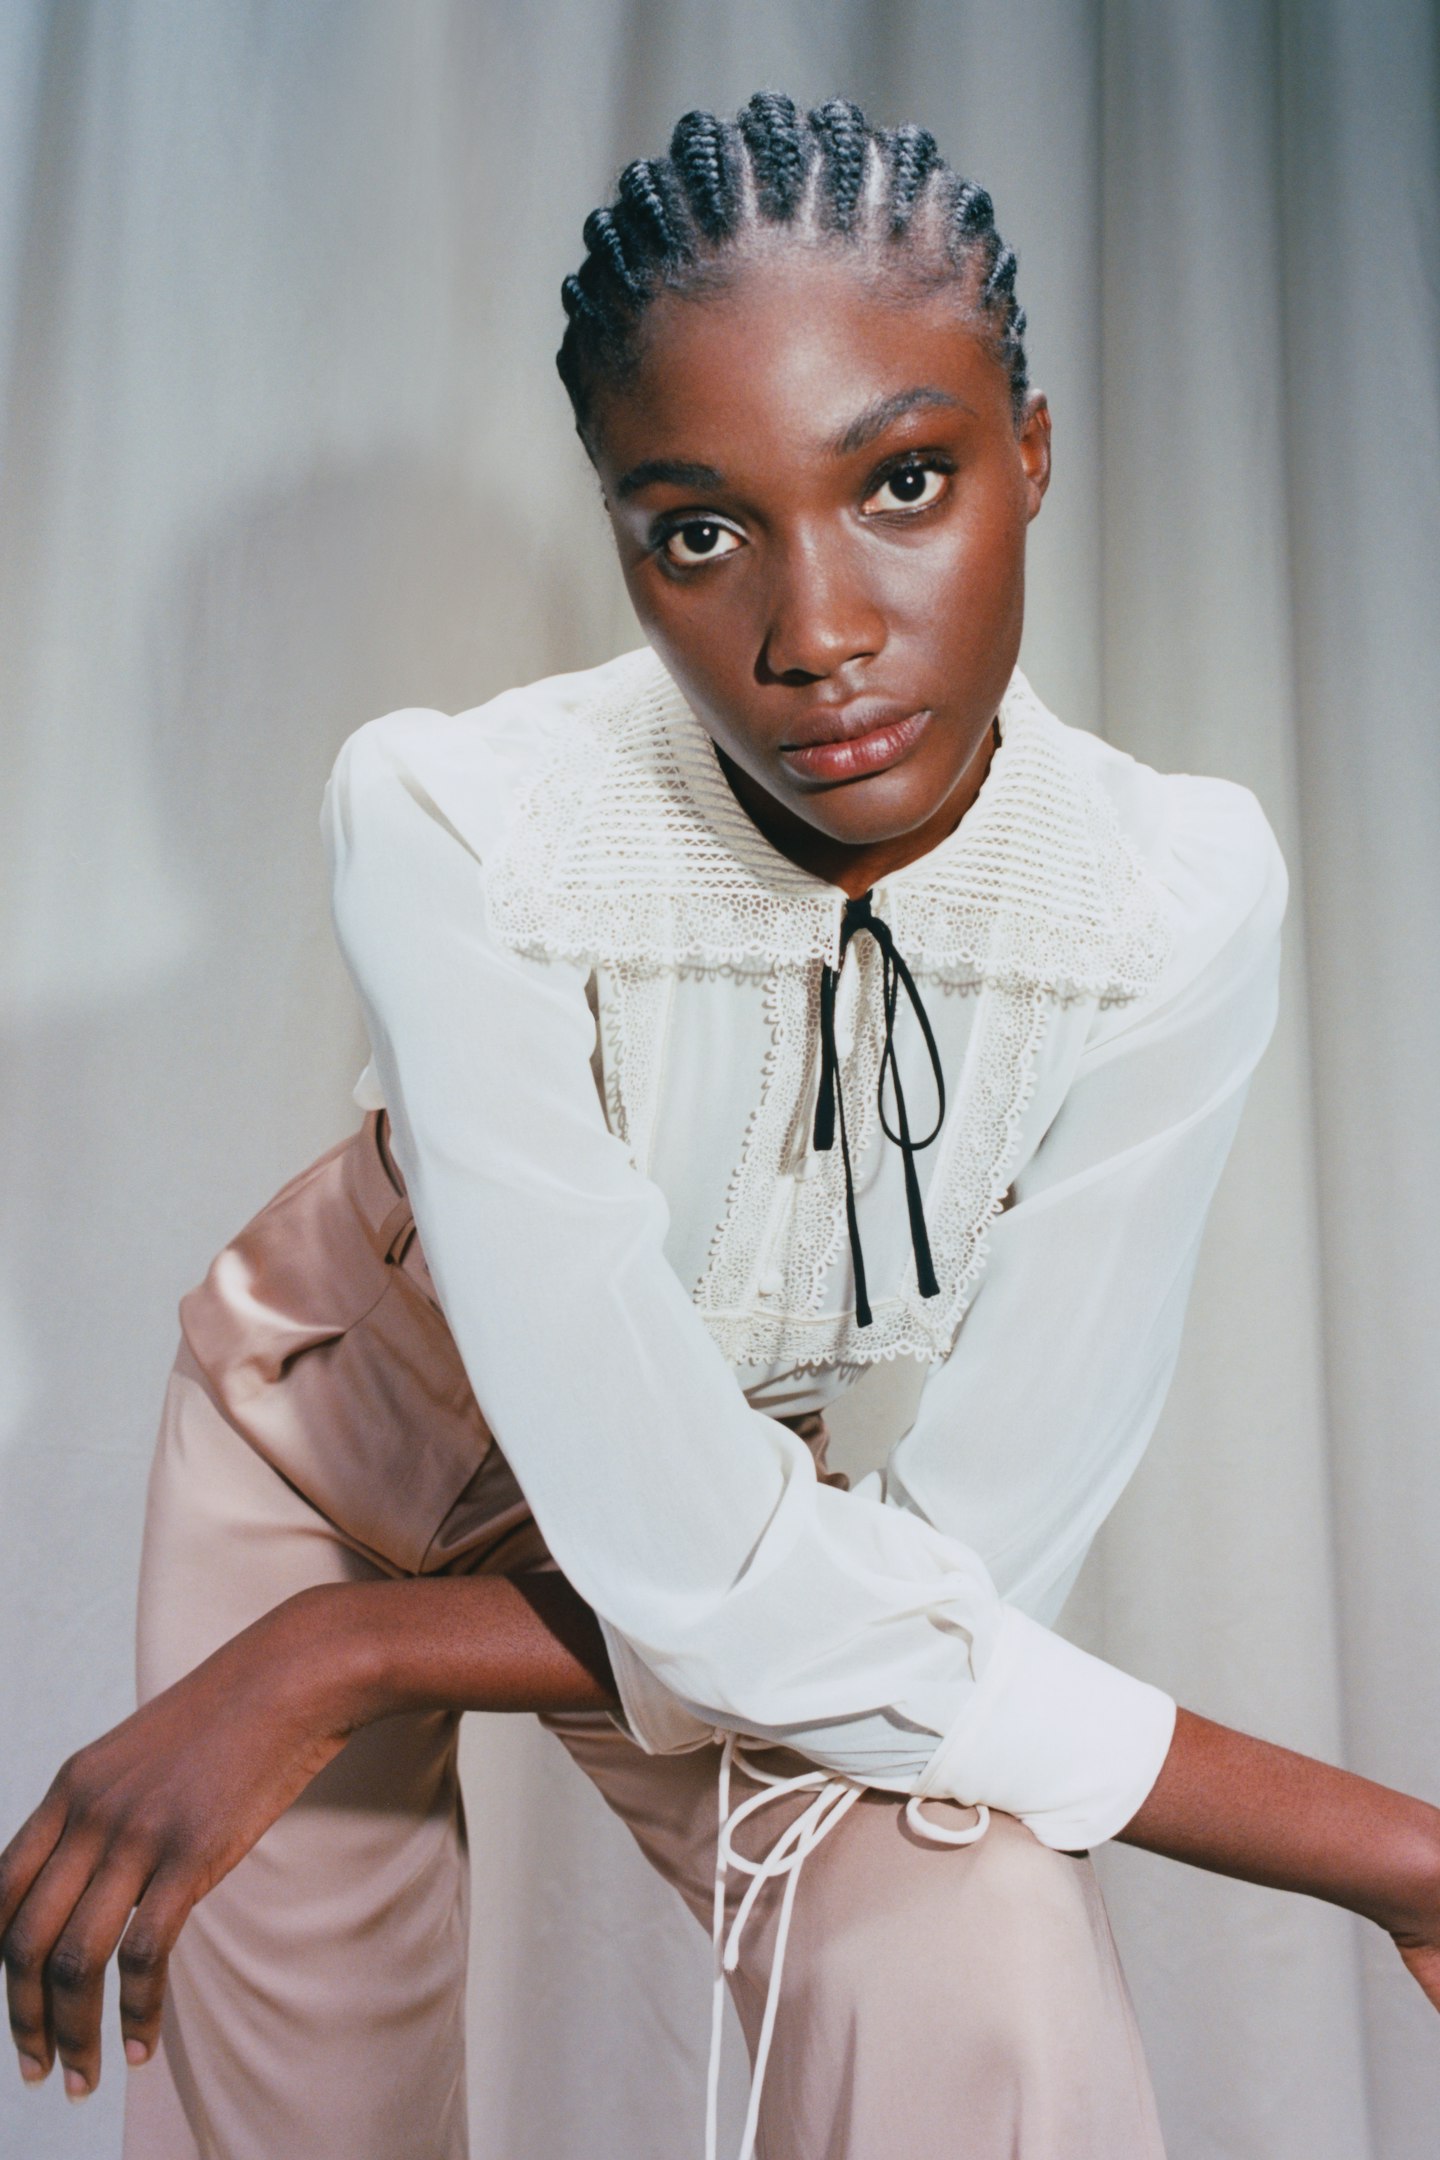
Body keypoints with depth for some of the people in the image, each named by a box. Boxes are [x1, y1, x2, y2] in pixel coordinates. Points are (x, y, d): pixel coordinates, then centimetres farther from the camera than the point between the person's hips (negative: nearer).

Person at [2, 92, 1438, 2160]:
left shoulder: (1178, 906, -28)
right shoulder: (455, 825, -33)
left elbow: (980, 1568, -24)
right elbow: (697, 1570, -33)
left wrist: (353, 1653, -26)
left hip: (771, 1500, 1)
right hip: (346, 1420, 0)